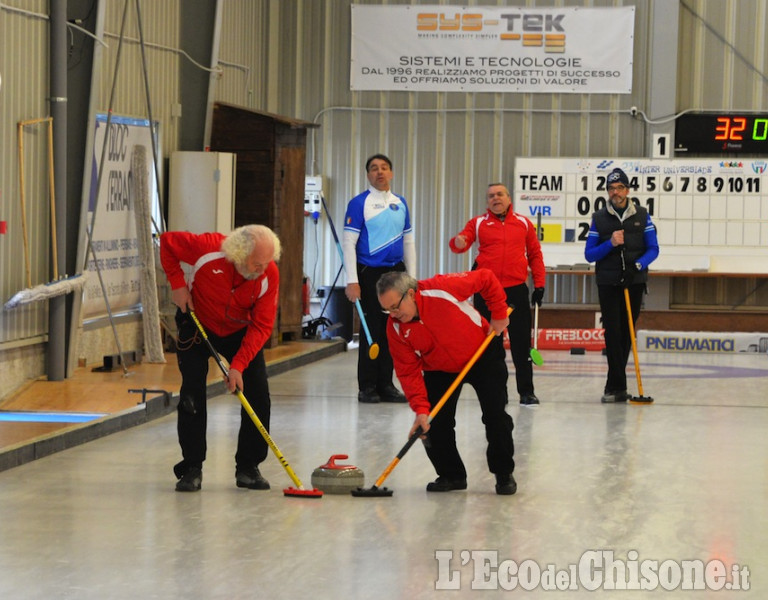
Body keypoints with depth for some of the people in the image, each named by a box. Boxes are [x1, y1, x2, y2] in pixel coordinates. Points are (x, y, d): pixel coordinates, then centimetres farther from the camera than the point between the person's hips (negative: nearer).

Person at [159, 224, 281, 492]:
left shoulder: (269, 276, -26)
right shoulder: (209, 249, -32)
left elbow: (261, 327, -23)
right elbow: (168, 240, -15)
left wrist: (238, 366, -30)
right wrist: (177, 283, -20)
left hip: (240, 332, 2)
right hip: (198, 324, -2)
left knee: (258, 395, -8)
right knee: (192, 396, -11)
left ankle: (248, 467, 5)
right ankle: (192, 468, -1)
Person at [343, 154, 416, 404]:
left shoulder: (400, 203, 12)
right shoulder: (359, 203, -5)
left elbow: (408, 241, 17)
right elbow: (348, 242, -9)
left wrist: (411, 277, 11)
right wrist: (352, 281, -15)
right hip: (370, 273, -5)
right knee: (372, 330, -4)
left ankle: (385, 385, 15)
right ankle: (367, 387, 3)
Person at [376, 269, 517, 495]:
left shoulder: (443, 289, -33)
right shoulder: (395, 328, -20)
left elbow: (486, 279, -20)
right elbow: (409, 372, -17)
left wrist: (499, 315, -15)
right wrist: (421, 409, -27)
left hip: (482, 356, -3)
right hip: (440, 370, 3)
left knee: (496, 415, -10)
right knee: (434, 423, -9)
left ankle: (504, 474, 9)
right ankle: (451, 475, 11)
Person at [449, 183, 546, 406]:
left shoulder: (523, 223, 9)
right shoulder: (478, 223, 6)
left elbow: (535, 254, 11)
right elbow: (462, 241, -8)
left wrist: (539, 284, 5)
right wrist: (458, 242, -32)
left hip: (516, 289, 0)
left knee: (521, 343, 1)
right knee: (491, 343, 6)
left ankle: (526, 391, 7)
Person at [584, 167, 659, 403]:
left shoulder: (642, 216, 5)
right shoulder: (599, 218, 4)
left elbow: (653, 249, 3)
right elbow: (589, 254, 2)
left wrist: (639, 265, -16)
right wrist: (610, 244, -14)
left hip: (634, 282, 1)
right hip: (608, 284, -1)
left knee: (626, 333, 5)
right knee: (613, 332, -9)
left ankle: (614, 385, 16)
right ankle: (618, 387, -9)